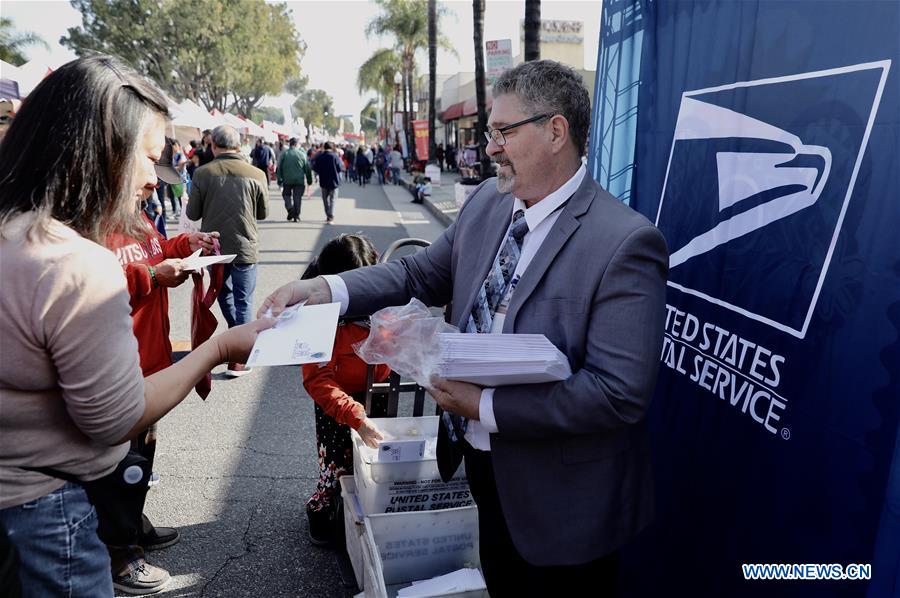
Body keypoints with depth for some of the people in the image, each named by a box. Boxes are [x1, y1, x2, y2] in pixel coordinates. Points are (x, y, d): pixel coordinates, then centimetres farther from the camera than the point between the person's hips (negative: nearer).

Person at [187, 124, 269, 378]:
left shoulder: (202, 173, -10)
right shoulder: (256, 174, -10)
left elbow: (193, 213, -4)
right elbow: (263, 212, 2)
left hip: (214, 247, 2)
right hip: (245, 247, -1)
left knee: (224, 293, 24)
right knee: (243, 301, 6)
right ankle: (238, 358, 4)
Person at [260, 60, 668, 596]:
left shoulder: (624, 242, -25)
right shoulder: (487, 201, -2)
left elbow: (621, 393, -28)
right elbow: (423, 274, 5)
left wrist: (486, 406, -26)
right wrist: (324, 289, -10)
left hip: (559, 495, -6)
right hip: (483, 463, 6)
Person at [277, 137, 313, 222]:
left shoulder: (284, 153, -1)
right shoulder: (302, 154, 1)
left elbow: (279, 168, -3)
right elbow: (307, 169, 4)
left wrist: (279, 181, 1)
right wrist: (309, 182, 12)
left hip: (287, 180, 0)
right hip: (299, 180, 0)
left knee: (286, 194, 17)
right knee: (297, 197, 7)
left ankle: (290, 208, -7)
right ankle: (296, 216, 7)